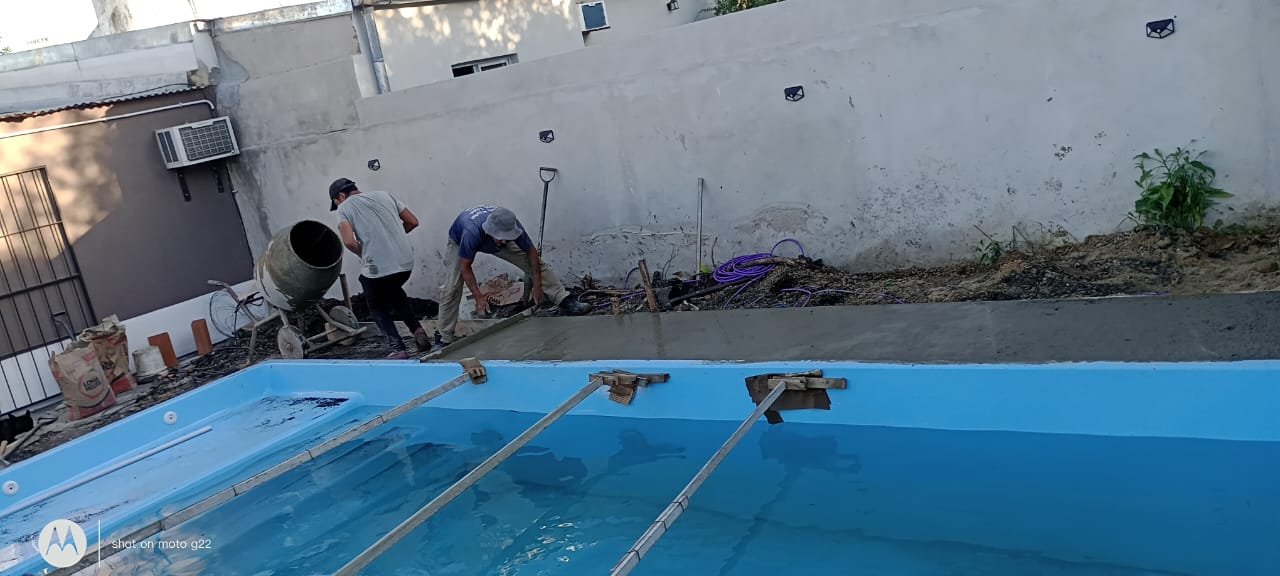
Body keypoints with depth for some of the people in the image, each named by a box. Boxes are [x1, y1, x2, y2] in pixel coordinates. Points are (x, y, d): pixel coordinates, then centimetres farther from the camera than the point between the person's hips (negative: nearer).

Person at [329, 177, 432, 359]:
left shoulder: (344, 208, 2)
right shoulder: (384, 196, 17)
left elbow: (349, 242, -13)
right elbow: (413, 221, 16)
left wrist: (363, 255, 5)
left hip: (377, 267, -5)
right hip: (405, 262, 5)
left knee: (377, 307, 20)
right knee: (394, 292, 34)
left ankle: (398, 349, 8)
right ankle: (417, 331, 19)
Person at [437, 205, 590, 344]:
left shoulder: (511, 225, -36)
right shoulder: (472, 233, -47)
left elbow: (532, 252, -21)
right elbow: (465, 267, -34)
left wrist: (537, 285, -20)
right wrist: (479, 297, -36)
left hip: (494, 239, 3)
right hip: (459, 241, -3)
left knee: (534, 261, -11)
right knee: (452, 288, -14)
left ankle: (564, 301, -9)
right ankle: (446, 338, -3)